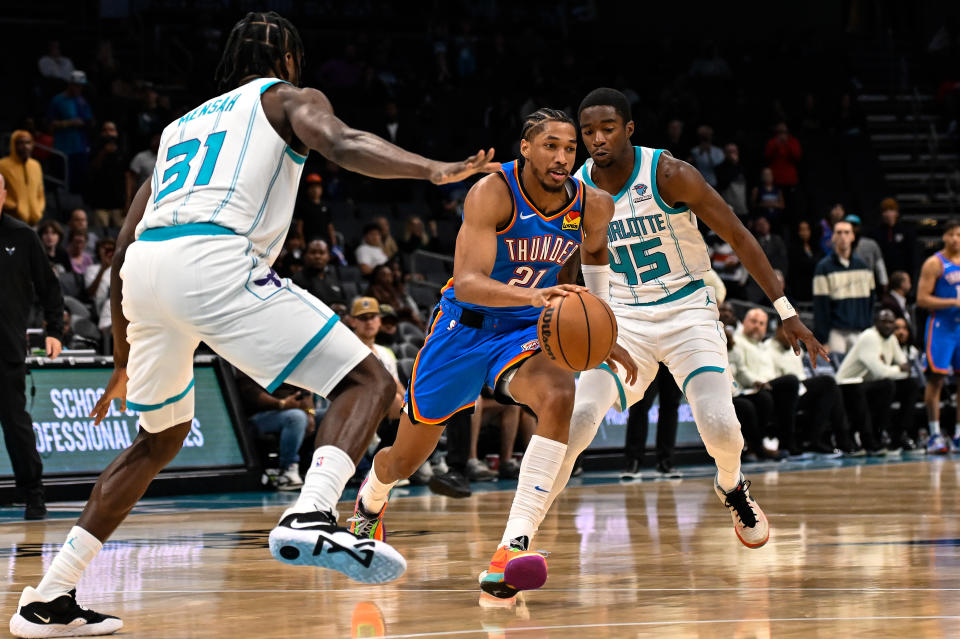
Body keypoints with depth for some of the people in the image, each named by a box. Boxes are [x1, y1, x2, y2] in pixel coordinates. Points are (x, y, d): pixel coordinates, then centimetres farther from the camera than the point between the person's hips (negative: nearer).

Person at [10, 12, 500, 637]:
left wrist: (124, 361, 41)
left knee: (160, 437, 28)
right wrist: (433, 169, -17)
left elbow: (123, 249, 34)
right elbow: (342, 145, -6)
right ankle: (310, 518, -32)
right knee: (367, 381, -4)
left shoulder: (182, 125, 36)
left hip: (144, 273, 7)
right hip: (213, 261, -7)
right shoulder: (288, 97, 20)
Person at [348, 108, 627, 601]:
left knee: (559, 396, -34)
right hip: (464, 326, -2)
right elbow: (467, 283, -36)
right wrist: (533, 295, -53)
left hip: (526, 333, 2)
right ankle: (370, 502, 53)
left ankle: (512, 550, -39)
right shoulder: (493, 194, -25)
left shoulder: (592, 206, -10)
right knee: (405, 459, 12)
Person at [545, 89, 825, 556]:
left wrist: (786, 312, -10)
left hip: (688, 312, -2)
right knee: (579, 417, -21)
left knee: (718, 424, -20)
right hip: (624, 319, 2)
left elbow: (738, 237, -9)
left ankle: (731, 487, 17)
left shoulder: (670, 175, -16)